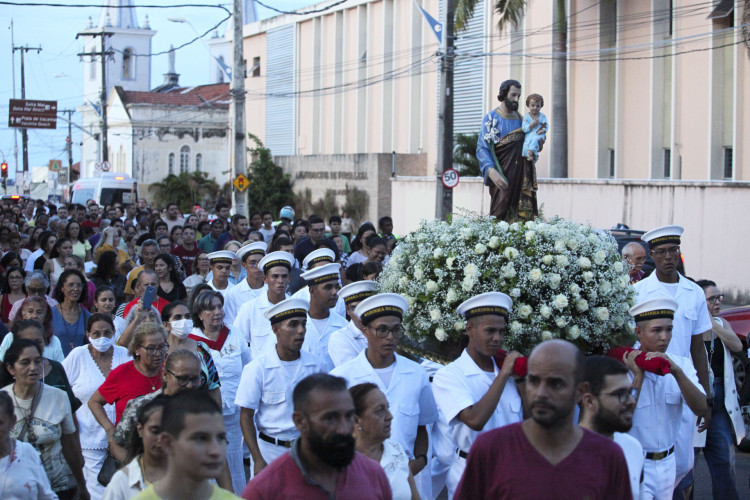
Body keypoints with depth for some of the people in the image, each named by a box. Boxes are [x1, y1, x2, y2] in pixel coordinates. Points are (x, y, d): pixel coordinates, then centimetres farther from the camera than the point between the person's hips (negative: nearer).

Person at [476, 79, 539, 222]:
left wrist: (537, 144, 1)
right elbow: (481, 148, -10)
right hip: (503, 176, -5)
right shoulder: (491, 118, -2)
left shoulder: (519, 118, 16)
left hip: (522, 176, 5)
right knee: (501, 215, -10)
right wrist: (491, 171, -24)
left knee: (523, 216, -3)